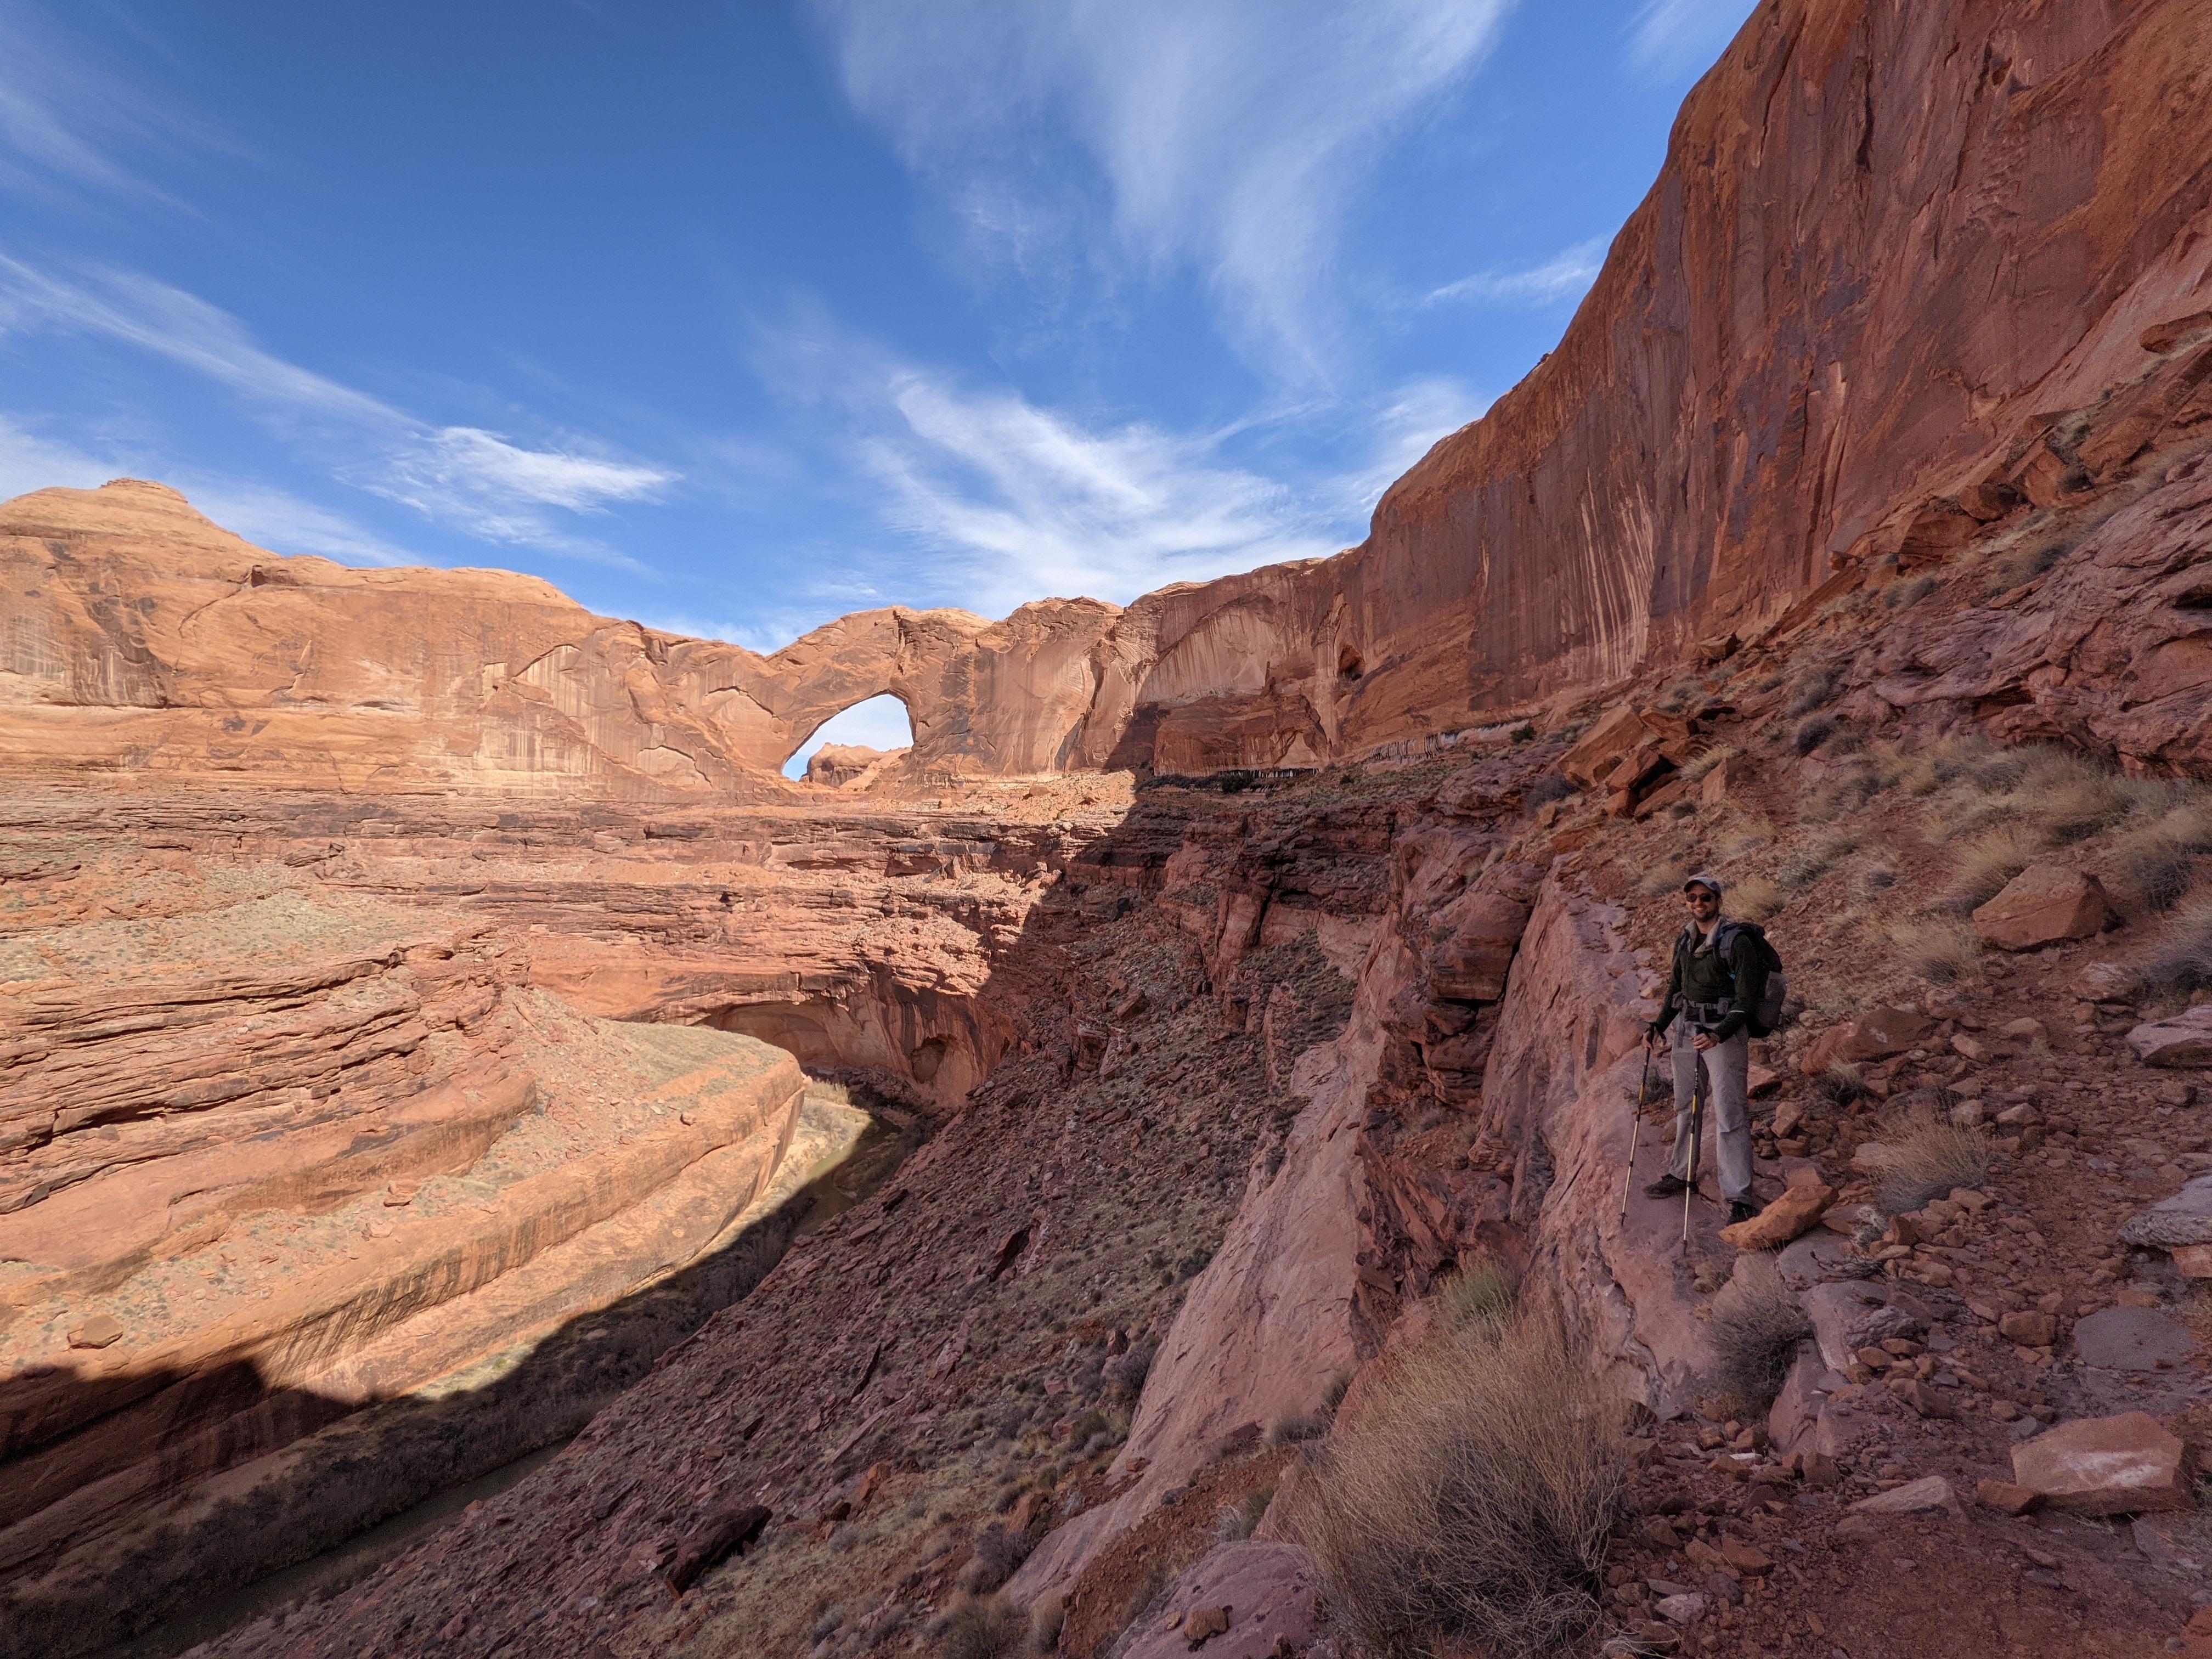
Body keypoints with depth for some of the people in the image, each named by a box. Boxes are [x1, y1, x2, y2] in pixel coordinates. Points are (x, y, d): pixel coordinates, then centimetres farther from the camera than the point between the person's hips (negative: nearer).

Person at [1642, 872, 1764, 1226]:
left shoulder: (1737, 941, -12)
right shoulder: (1684, 941, 8)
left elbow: (1746, 1000, -14)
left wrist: (1718, 1035, -25)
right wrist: (1659, 1026, 7)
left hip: (1725, 1033, -6)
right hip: (1686, 1030, 7)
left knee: (1729, 1114, -5)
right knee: (1685, 1107, 16)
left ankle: (1739, 1197, 3)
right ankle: (1679, 1176, 29)